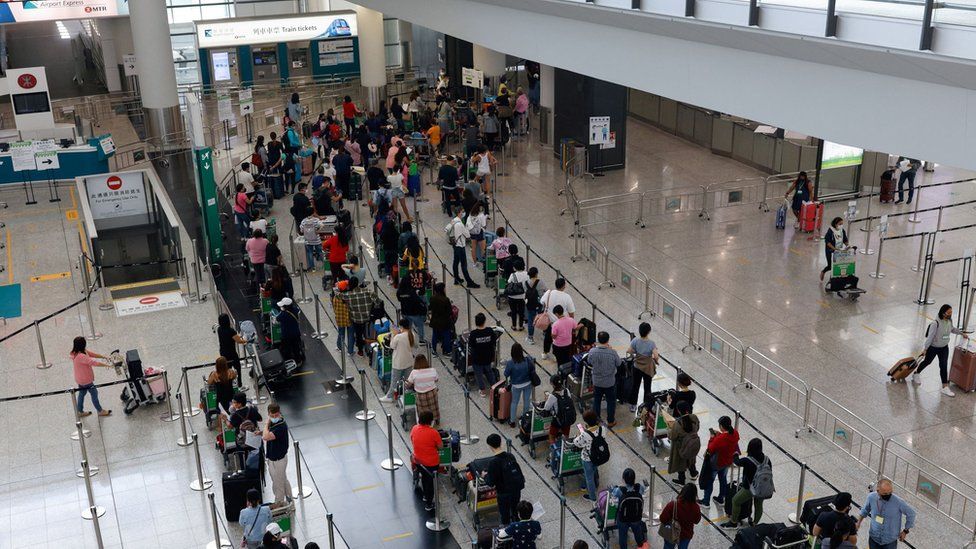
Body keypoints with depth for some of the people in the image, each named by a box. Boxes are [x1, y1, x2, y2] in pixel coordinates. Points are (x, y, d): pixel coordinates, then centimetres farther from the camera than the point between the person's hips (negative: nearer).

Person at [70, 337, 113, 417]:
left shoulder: (76, 352, -4)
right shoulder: (81, 356, -35)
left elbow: (92, 354, 0)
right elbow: (94, 363, -33)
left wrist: (104, 357, -2)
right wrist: (107, 365, -26)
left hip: (80, 379, 9)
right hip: (86, 380, -9)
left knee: (82, 393, 23)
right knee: (94, 393, 10)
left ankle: (80, 412, 39)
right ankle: (100, 411, 27)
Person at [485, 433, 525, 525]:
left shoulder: (493, 462, -22)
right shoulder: (510, 456, -5)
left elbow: (490, 483, -18)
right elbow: (519, 473, 5)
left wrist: (485, 475, 2)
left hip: (504, 494, -5)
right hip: (517, 491, 5)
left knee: (505, 518, 15)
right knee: (515, 514, 24)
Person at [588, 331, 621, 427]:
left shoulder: (592, 351, -20)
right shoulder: (612, 353, -26)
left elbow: (589, 362, 0)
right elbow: (618, 364, -8)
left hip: (597, 381, 2)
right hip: (610, 382, -2)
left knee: (596, 401, 21)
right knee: (611, 401, 19)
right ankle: (610, 421, 30)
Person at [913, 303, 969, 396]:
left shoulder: (950, 321, -8)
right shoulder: (936, 323, -30)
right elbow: (930, 337, -24)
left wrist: (962, 333, 18)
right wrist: (925, 349, -20)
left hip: (944, 348, 5)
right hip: (933, 348, -5)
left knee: (944, 366, 0)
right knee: (927, 362, 18)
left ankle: (945, 387, 3)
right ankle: (916, 374, 45)